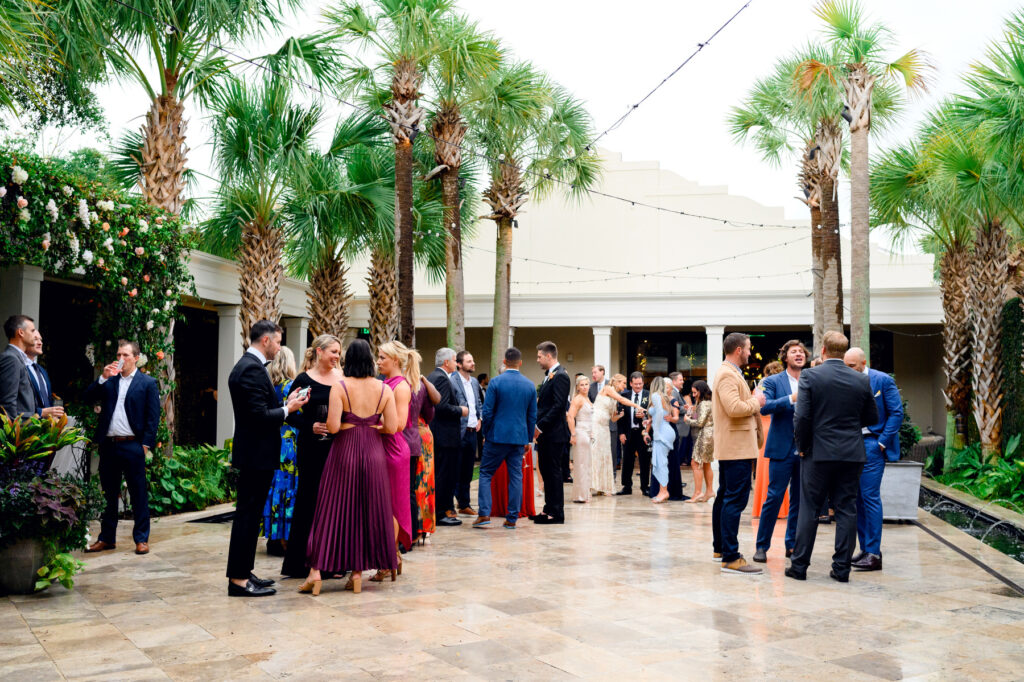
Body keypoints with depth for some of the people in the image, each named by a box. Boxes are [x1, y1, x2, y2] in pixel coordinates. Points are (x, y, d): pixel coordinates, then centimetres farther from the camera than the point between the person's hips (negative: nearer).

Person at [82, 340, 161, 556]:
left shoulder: (148, 383, 2)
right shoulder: (109, 381, 14)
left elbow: (153, 417, -1)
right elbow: (88, 397, 4)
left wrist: (146, 444, -9)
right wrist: (103, 377, -7)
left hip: (133, 446, -4)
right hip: (108, 445, 4)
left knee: (139, 495, 0)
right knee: (108, 494, 12)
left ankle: (141, 539, 8)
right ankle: (107, 538, 21)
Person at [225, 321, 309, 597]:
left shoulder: (249, 366, 15)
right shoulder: (252, 369, -18)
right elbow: (260, 416, -24)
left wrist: (286, 403, 8)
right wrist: (288, 409, -10)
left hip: (255, 454, 11)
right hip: (256, 455, -11)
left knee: (249, 515, 15)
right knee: (248, 515, -5)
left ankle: (243, 572, 24)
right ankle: (238, 579, 2)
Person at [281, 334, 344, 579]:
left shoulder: (343, 378, 7)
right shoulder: (303, 380, -1)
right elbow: (290, 415, -2)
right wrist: (310, 426, -14)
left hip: (338, 446, 3)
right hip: (311, 447, -3)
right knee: (309, 499, 4)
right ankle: (302, 561, 14)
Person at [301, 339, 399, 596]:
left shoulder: (339, 387, -9)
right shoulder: (384, 389, -1)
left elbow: (333, 426, -15)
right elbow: (392, 427, -3)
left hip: (345, 451, -2)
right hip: (373, 453, 2)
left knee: (333, 509, 4)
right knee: (368, 510, 10)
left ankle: (316, 571, 3)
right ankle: (357, 572, 14)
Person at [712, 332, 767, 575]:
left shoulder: (730, 373, 18)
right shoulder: (728, 375, -15)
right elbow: (735, 408, -26)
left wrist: (753, 400, 11)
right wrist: (756, 402, -11)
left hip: (729, 447, 11)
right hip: (737, 447, -11)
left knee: (725, 498, 17)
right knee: (735, 500, -11)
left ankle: (721, 548, 27)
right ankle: (731, 558, -11)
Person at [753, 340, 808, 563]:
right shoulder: (772, 381, 2)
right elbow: (764, 407, -13)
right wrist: (791, 399, -21)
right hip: (782, 449, -4)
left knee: (800, 499, 8)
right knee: (774, 497, -5)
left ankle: (792, 545, 19)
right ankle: (761, 546, 4)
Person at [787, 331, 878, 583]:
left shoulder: (809, 376, -8)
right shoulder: (862, 380, 2)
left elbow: (801, 416, -12)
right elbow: (872, 418, 11)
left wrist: (802, 446, 1)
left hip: (818, 452, -2)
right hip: (852, 454, 3)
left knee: (809, 510, 4)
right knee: (846, 510, 8)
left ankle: (799, 565, 9)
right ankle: (842, 568, 10)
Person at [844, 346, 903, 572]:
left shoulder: (883, 380, -4)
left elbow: (896, 413, -5)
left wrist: (881, 443, -10)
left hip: (871, 445, -6)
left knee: (870, 497, -9)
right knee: (856, 498, 7)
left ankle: (874, 554, -4)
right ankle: (864, 549, 14)